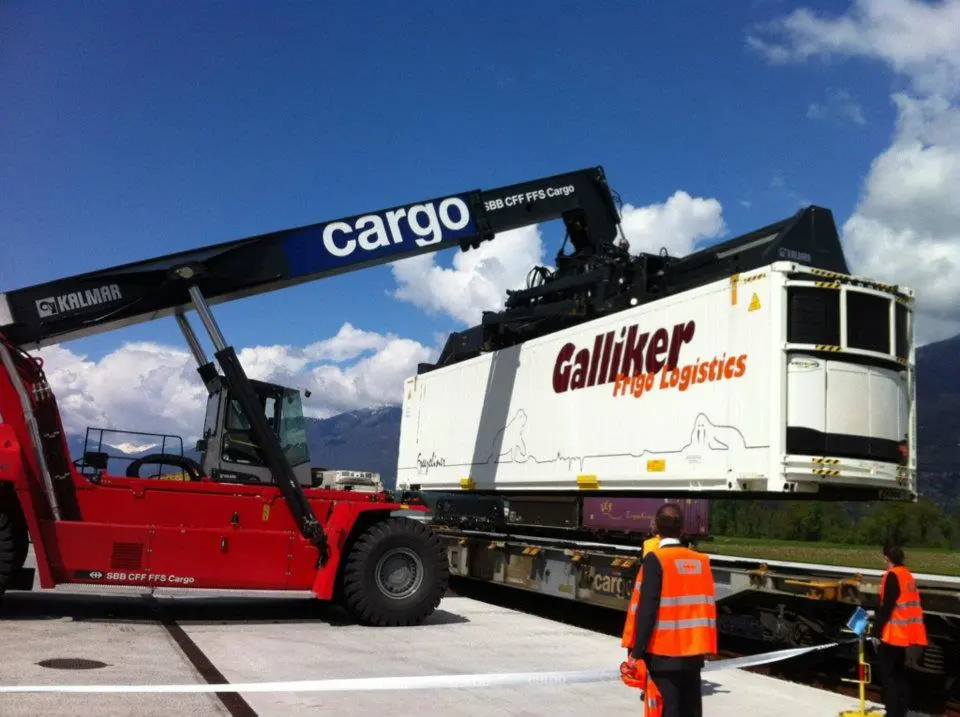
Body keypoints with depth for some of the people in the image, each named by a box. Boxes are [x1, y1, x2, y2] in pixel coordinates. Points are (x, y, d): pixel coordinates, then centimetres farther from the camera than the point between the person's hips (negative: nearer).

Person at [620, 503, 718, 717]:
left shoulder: (655, 559, -11)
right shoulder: (701, 561, 5)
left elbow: (647, 609, -16)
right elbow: (708, 608, 10)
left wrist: (636, 652, -12)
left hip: (663, 653, -5)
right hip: (693, 653, 5)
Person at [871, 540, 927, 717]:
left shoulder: (892, 576, -16)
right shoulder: (908, 575, 10)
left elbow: (886, 607, -19)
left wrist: (876, 631, -13)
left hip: (893, 633, -9)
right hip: (905, 633, 9)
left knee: (886, 674, -3)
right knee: (899, 673, 16)